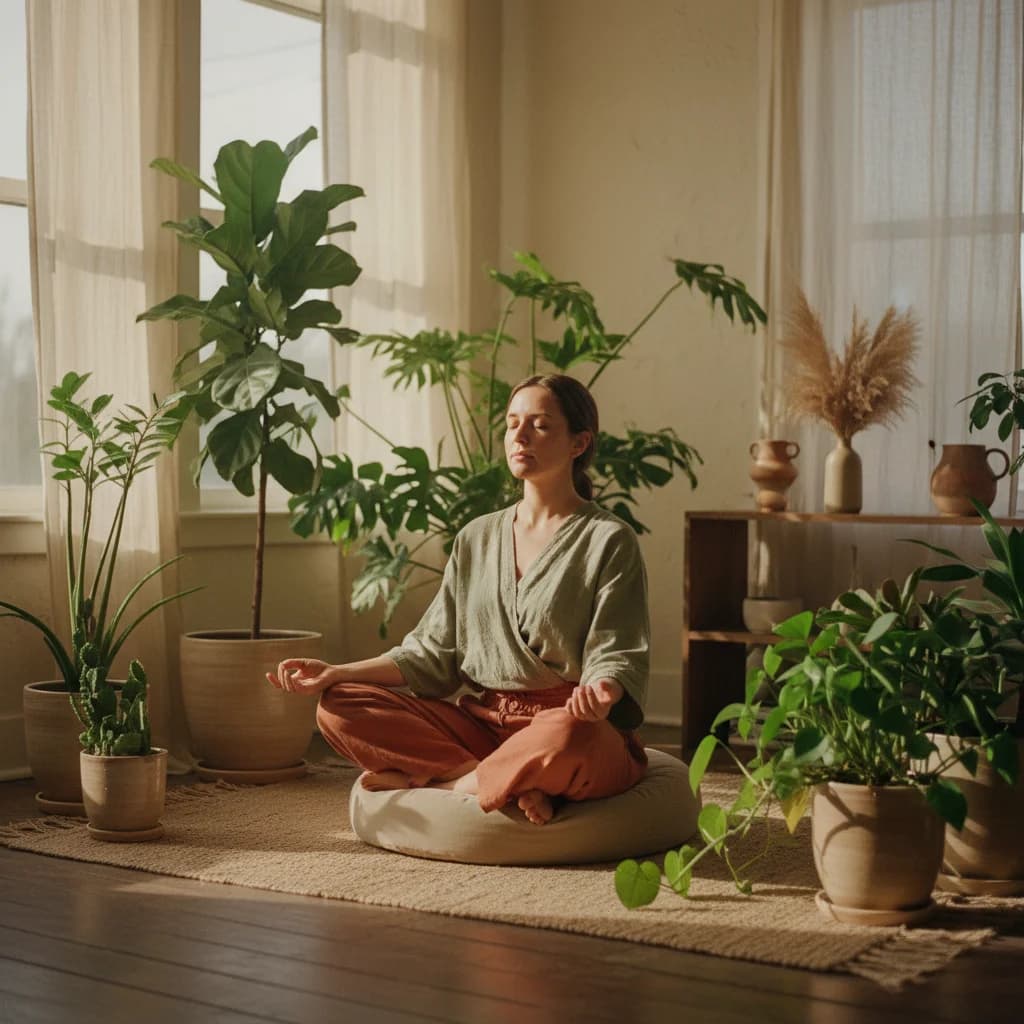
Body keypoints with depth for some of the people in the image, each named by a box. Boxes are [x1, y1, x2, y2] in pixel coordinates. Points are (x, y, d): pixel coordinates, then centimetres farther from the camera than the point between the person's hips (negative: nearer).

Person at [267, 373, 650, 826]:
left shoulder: (609, 541, 0)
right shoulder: (476, 539, 16)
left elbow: (615, 658, -7)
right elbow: (434, 653, 13)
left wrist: (600, 693, -32)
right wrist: (338, 672, 1)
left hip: (565, 720, -5)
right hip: (481, 721, 5)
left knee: (568, 737, -42)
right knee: (340, 707, -13)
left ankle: (441, 782, -16)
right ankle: (515, 782, -21)